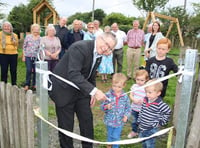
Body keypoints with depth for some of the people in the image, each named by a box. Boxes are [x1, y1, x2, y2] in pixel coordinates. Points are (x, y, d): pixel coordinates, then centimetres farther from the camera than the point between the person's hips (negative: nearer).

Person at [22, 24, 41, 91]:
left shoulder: (40, 38, 2)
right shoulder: (28, 37, 1)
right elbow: (24, 47, 5)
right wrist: (23, 56, 3)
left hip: (36, 57, 1)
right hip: (28, 56, -1)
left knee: (35, 71, 5)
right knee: (29, 70, -7)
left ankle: (34, 84, 21)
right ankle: (27, 84, 7)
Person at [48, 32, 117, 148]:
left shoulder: (99, 54, 0)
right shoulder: (80, 47, -27)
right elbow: (73, 74, -36)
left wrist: (93, 93, 9)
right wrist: (94, 91, -41)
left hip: (81, 89, 7)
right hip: (64, 89, -7)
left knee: (87, 119, 11)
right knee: (66, 125, 4)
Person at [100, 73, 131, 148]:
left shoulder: (125, 97, -8)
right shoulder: (108, 95, -13)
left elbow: (128, 108, 2)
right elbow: (102, 106, -9)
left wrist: (126, 115, -13)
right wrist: (106, 107, -30)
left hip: (119, 121, 0)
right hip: (109, 120, 1)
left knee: (116, 137, 5)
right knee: (110, 135, 21)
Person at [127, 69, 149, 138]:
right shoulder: (134, 86, -5)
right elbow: (131, 95, 2)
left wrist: (143, 101, -29)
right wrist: (134, 100, -18)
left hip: (142, 109, -4)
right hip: (134, 108, 4)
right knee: (134, 121, 23)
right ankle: (134, 131, 46)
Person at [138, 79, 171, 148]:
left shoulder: (160, 104, -25)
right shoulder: (145, 100, -6)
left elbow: (168, 112, -14)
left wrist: (160, 122, -10)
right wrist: (139, 121, 10)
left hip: (151, 129, -6)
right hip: (142, 127, 6)